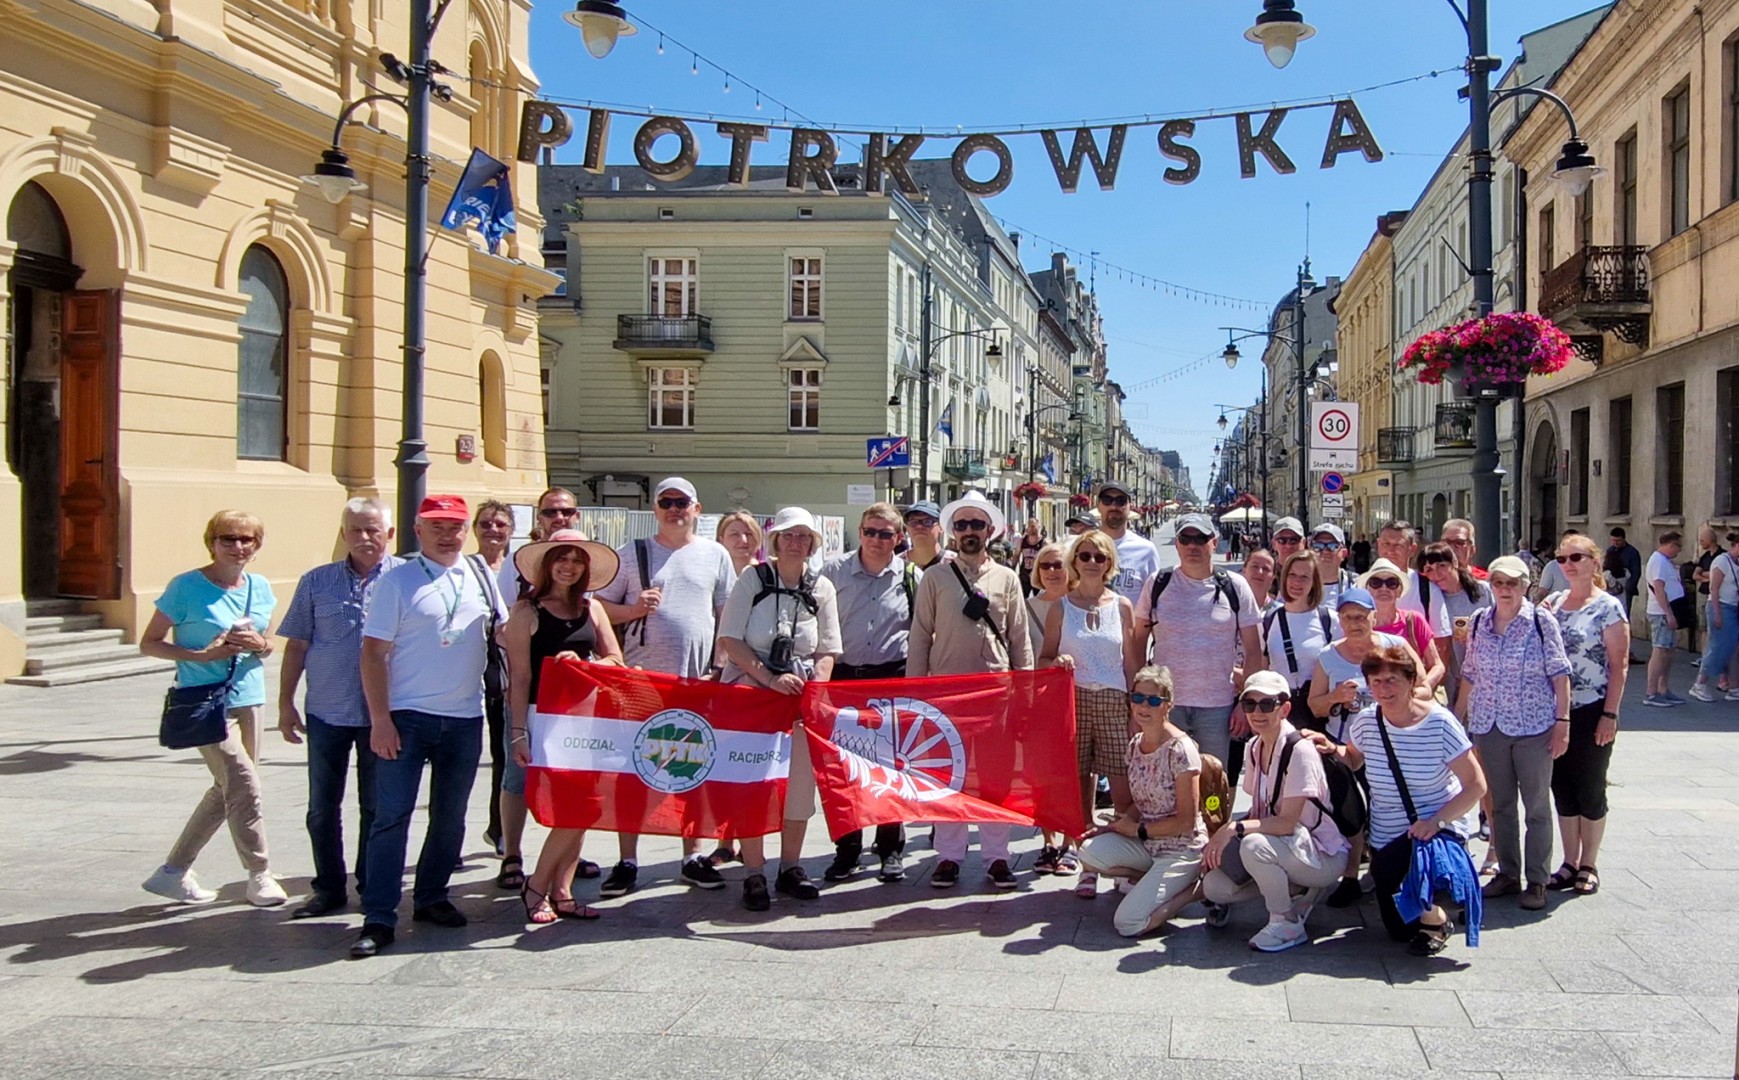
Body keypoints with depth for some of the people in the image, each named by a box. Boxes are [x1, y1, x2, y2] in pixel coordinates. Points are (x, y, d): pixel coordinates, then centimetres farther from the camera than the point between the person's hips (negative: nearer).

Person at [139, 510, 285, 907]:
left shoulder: (260, 588, 8)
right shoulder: (186, 587, -8)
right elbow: (149, 643, -5)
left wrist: (259, 645, -6)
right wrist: (202, 655, -18)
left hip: (247, 699, 7)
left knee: (226, 791, 11)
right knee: (243, 786, -10)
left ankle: (173, 872, 25)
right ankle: (260, 875, 4)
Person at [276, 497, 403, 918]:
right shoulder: (317, 582, 5)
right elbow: (296, 647, 8)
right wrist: (285, 703, 5)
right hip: (326, 710, 2)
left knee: (376, 805, 10)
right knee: (323, 807, 8)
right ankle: (329, 888, 19)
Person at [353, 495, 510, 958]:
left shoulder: (481, 577, 7)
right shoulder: (397, 580, -6)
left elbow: (503, 631, 19)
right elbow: (373, 652, -8)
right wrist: (380, 719, -13)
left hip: (465, 717, 5)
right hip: (406, 716, -4)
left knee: (451, 816, 13)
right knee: (392, 816, -4)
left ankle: (431, 897, 28)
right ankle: (378, 918, 0)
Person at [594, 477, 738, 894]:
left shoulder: (715, 555, 9)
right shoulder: (632, 553, 6)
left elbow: (727, 614, 11)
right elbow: (600, 608, 6)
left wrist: (720, 665, 2)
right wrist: (634, 609, -12)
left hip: (698, 680, 1)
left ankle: (693, 856, 18)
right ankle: (626, 862, 7)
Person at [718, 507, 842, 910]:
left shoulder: (822, 588, 6)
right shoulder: (752, 579, -2)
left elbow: (826, 651, 9)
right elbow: (730, 640, -7)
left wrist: (815, 689, -9)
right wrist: (771, 679, -16)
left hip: (802, 693, 3)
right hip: (750, 688, -3)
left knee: (801, 778, 3)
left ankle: (790, 868, 17)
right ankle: (754, 873, 4)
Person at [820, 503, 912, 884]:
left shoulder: (910, 577, 2)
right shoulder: (835, 570, 2)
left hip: (894, 680, 0)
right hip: (844, 677, 1)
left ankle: (892, 850, 16)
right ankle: (847, 850, 14)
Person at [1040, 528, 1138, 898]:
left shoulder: (1122, 606, 8)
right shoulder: (1060, 608, 7)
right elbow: (1043, 659, 9)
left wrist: (1137, 706, 3)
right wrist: (1058, 662, -14)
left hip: (1114, 702, 0)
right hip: (1073, 701, 0)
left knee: (1124, 790, -6)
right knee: (1080, 788, 3)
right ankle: (1088, 866, 12)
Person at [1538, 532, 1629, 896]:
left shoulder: (1608, 607, -7)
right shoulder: (1552, 603, 8)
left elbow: (1619, 665, -9)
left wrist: (1610, 715, -13)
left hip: (1592, 712, -5)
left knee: (1590, 790, 6)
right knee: (1562, 790, 11)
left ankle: (1588, 866, 18)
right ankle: (1569, 863, 22)